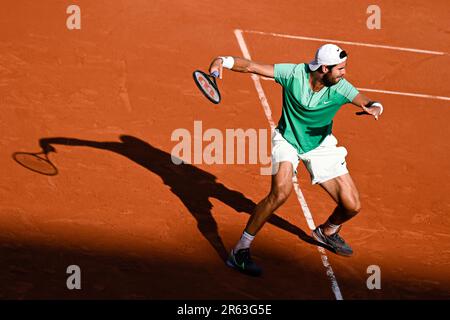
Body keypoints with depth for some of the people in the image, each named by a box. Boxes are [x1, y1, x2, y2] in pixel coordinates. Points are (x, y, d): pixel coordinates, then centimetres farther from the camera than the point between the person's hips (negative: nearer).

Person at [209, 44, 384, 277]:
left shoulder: (340, 88, -20)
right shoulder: (293, 74, -23)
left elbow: (369, 103, -31)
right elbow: (252, 67, -20)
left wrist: (374, 108, -55)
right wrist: (223, 61, -36)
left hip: (320, 146, 3)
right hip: (287, 140, -3)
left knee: (352, 207, -2)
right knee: (281, 191, -32)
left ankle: (327, 232, 36)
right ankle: (240, 251, -19)